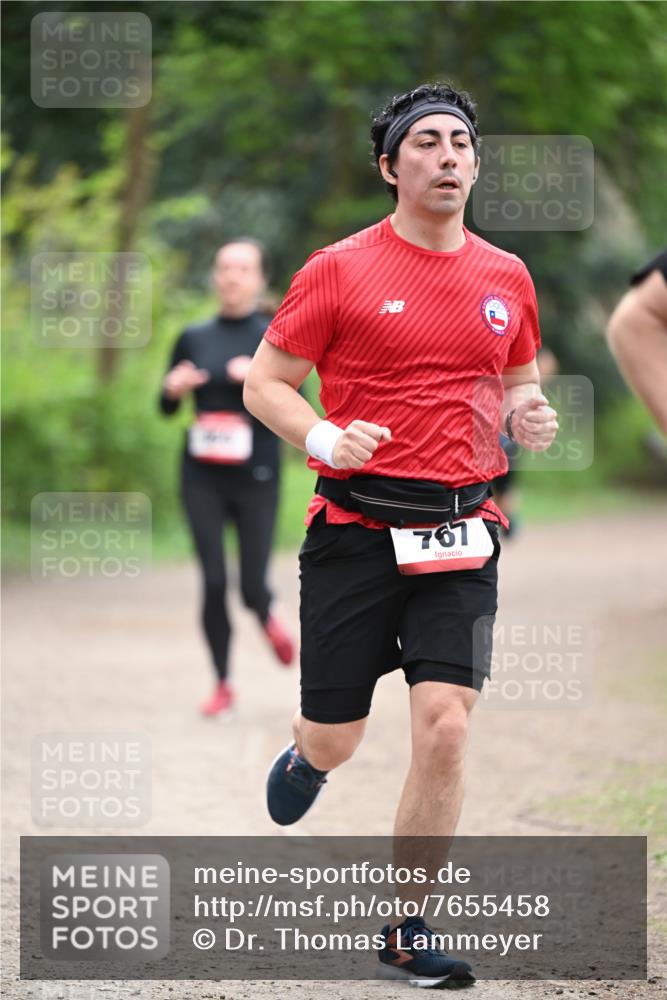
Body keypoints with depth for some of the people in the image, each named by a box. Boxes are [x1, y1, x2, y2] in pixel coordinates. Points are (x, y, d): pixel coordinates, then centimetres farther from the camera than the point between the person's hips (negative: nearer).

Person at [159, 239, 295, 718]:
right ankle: (223, 685, 9)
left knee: (253, 585, -3)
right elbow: (166, 408, 15)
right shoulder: (194, 338, 8)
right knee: (213, 582, -5)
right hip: (202, 477, 2)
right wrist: (173, 389, -8)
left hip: (256, 479, -2)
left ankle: (268, 618, 34)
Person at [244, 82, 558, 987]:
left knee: (444, 730, -11)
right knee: (334, 738, 4)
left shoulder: (506, 277, 9)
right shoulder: (339, 270, -3)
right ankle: (304, 759, 46)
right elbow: (266, 382, 1)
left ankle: (405, 935, 3)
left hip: (461, 533, 2)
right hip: (357, 528, -2)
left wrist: (529, 417, 0)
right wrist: (322, 438, -18)